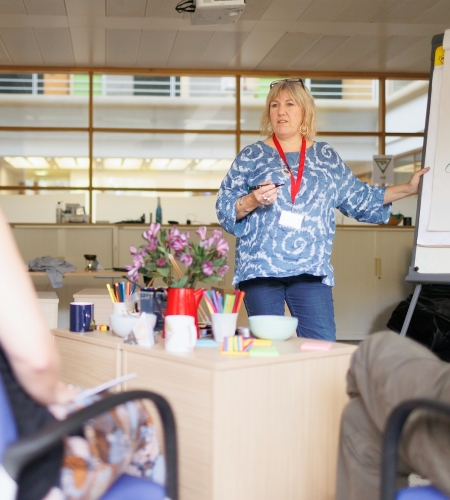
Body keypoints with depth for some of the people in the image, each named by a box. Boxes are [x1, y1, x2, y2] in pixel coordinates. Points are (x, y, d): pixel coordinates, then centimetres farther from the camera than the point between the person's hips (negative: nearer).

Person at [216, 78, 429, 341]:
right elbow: (224, 208, 4)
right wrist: (252, 201, -16)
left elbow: (360, 198, 19)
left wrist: (409, 188, 16)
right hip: (260, 268, -1)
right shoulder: (251, 156, 6)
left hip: (311, 270, 1)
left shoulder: (327, 157, 12)